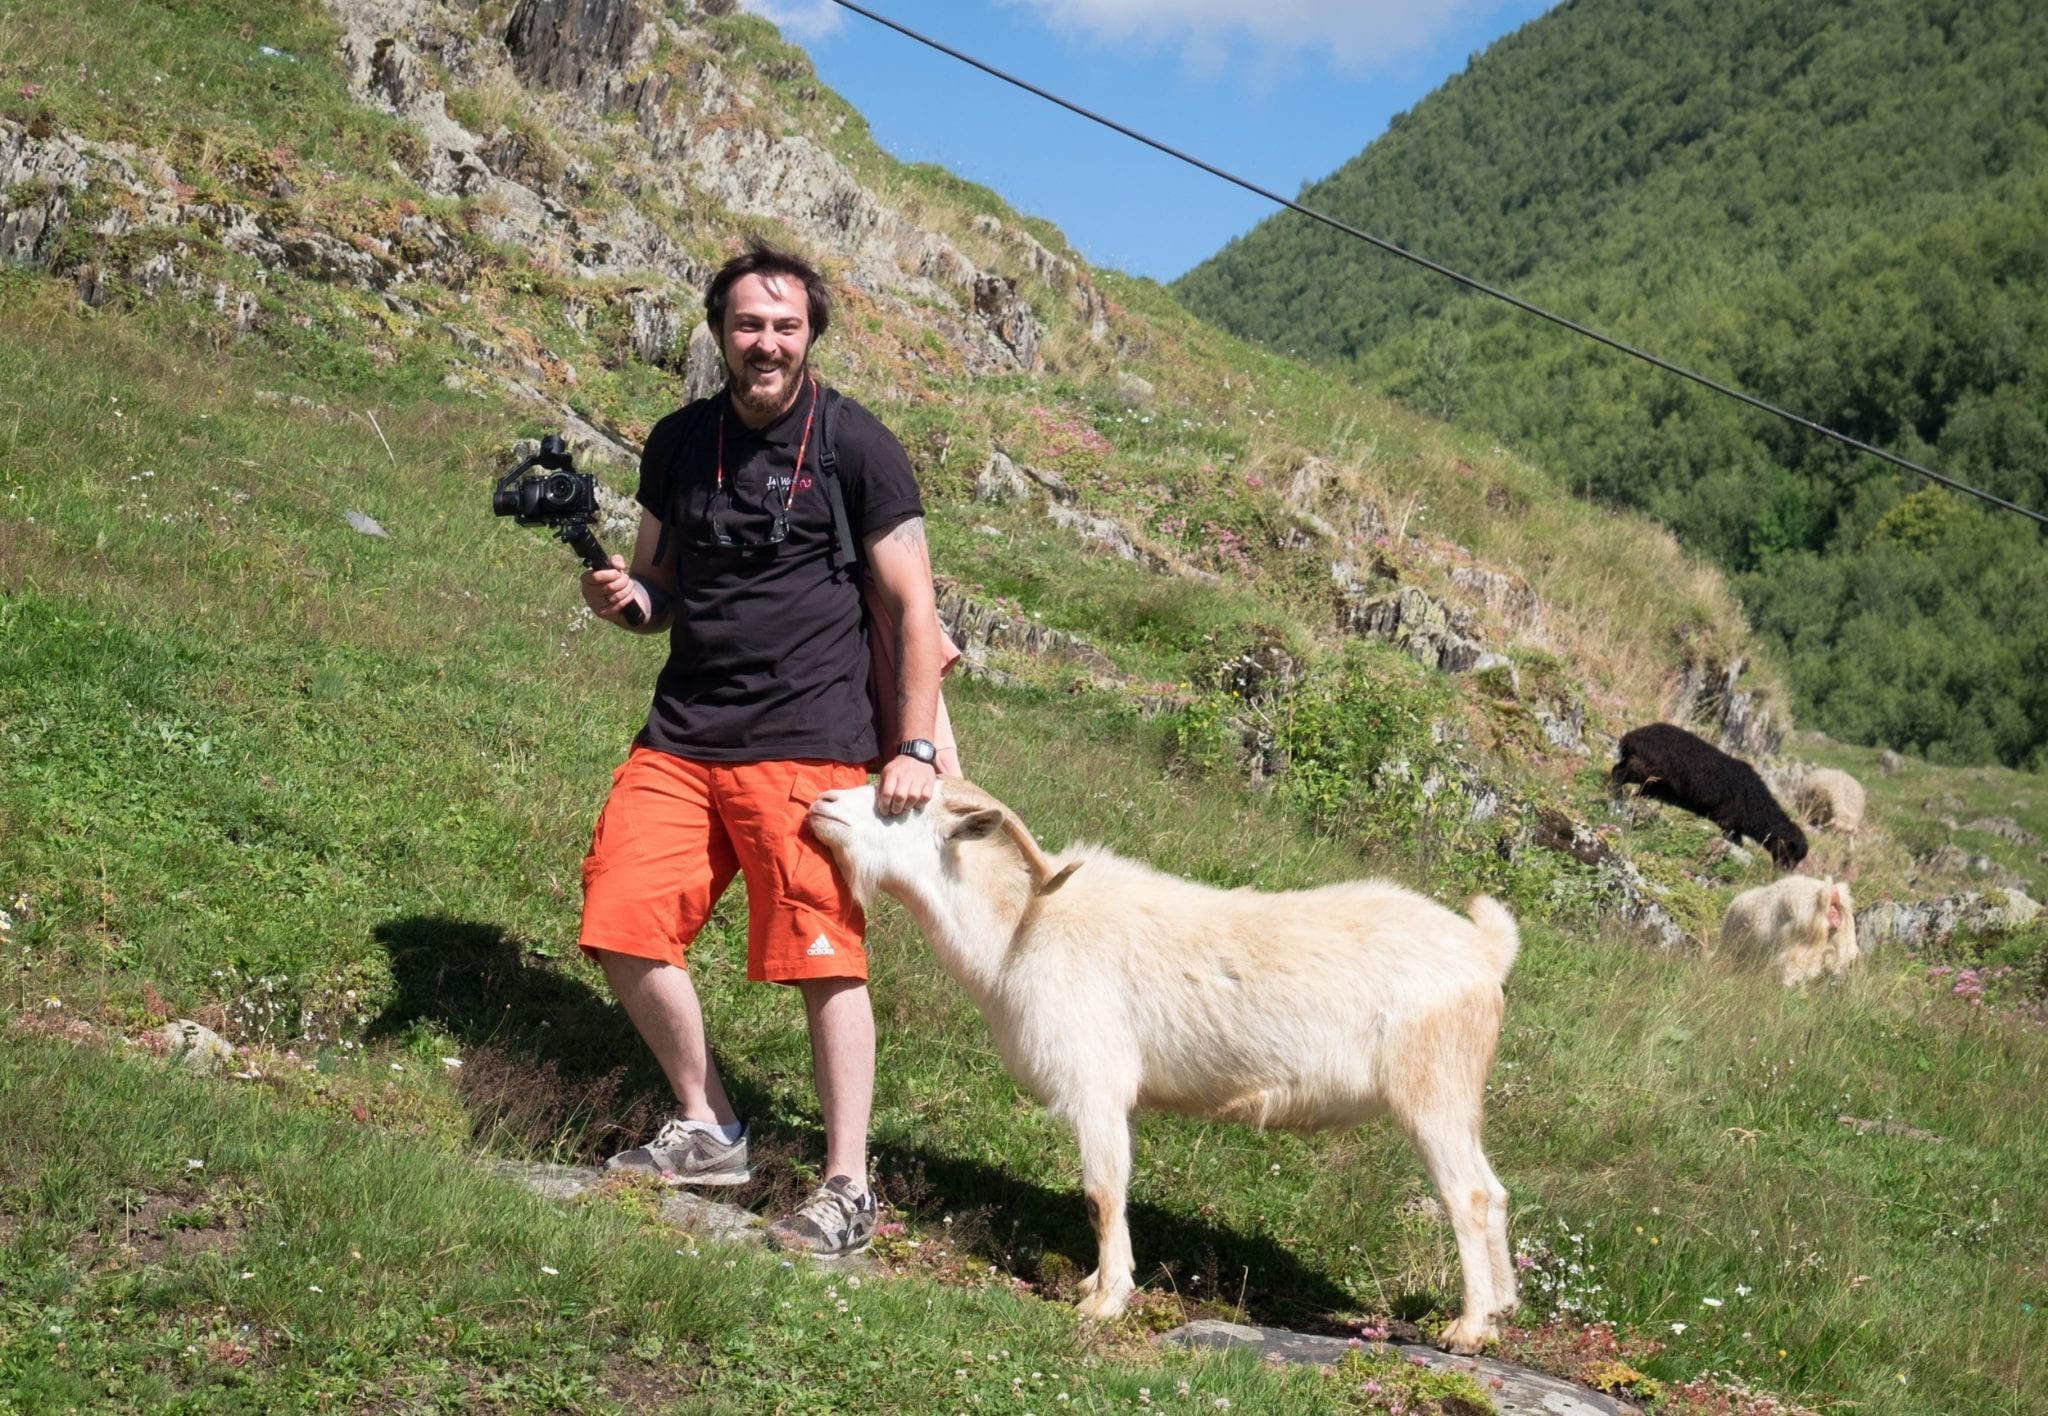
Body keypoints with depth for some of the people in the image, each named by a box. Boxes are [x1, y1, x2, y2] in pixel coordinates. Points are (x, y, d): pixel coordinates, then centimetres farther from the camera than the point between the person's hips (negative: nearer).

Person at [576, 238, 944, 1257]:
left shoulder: (857, 448, -1)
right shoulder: (678, 443, 13)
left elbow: (911, 608, -1)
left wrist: (914, 749, -8)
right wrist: (621, 596, -2)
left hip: (805, 743, -5)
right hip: (680, 735, 6)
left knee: (822, 956, -9)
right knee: (623, 929, -1)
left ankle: (847, 1188, 0)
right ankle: (706, 1132, 17)